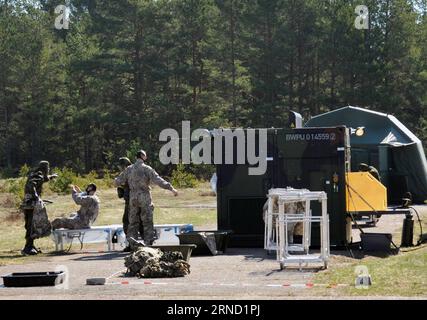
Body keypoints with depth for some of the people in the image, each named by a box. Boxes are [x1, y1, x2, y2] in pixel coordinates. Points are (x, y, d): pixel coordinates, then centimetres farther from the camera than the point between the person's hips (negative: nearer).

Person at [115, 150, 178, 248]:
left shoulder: (129, 169, 5)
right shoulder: (147, 169, -8)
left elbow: (118, 182, 9)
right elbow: (158, 181, -15)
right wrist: (171, 188, -13)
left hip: (133, 198, 4)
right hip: (145, 199, -3)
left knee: (133, 222, 10)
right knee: (147, 222, 3)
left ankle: (132, 245, 7)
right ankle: (148, 244, -1)